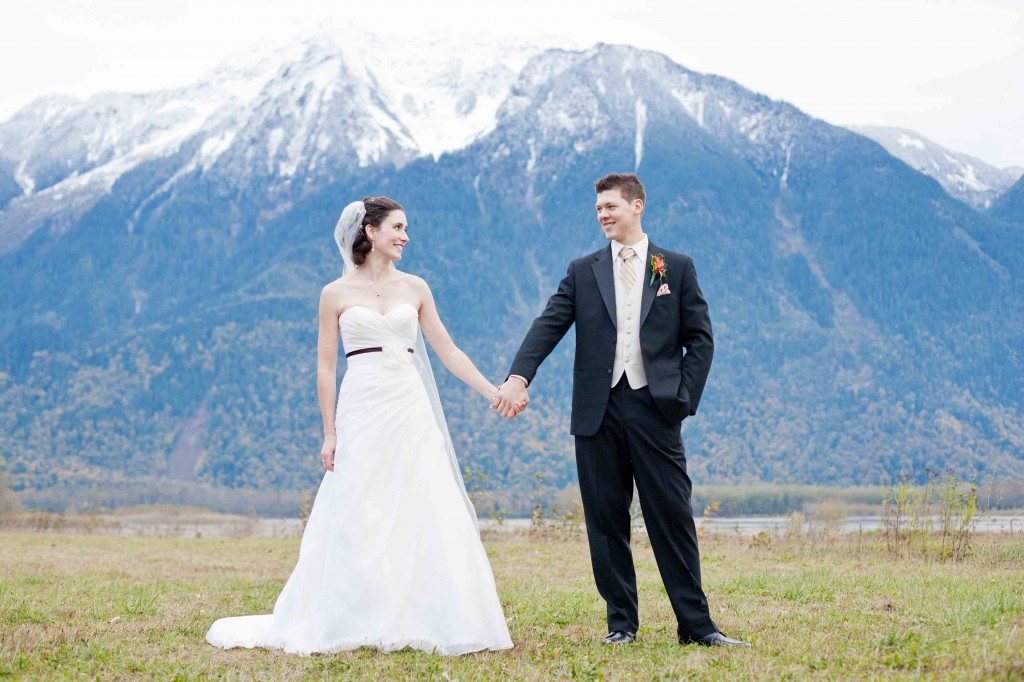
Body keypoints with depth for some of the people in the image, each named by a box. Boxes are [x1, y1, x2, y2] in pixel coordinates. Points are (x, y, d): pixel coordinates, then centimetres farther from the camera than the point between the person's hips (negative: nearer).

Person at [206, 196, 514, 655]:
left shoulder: (415, 288, 10)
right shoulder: (336, 294, 3)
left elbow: (448, 352, 10)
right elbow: (326, 367, 2)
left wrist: (496, 393, 3)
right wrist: (329, 433, -3)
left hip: (410, 413, 2)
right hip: (361, 415, -2)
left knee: (427, 518, -3)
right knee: (355, 523, 0)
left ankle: (420, 623, 7)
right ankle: (347, 625, 11)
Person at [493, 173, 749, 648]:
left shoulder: (677, 268, 8)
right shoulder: (583, 272, 11)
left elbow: (700, 339, 7)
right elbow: (548, 326, -1)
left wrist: (685, 398, -5)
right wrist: (519, 377, -17)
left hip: (655, 410, -2)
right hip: (598, 411, 2)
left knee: (673, 518, -1)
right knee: (606, 523, 5)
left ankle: (695, 624, 6)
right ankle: (622, 623, 15)